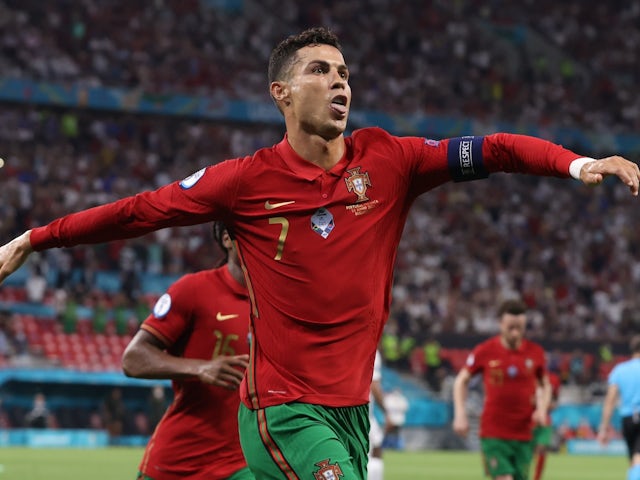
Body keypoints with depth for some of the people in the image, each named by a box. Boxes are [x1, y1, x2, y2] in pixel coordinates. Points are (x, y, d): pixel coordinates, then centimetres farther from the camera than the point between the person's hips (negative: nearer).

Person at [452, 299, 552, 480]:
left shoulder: (535, 352, 2)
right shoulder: (484, 351, -5)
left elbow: (545, 385, 18)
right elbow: (461, 380, 8)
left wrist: (542, 408, -2)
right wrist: (460, 414, -3)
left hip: (523, 435, 3)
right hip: (493, 433, -3)